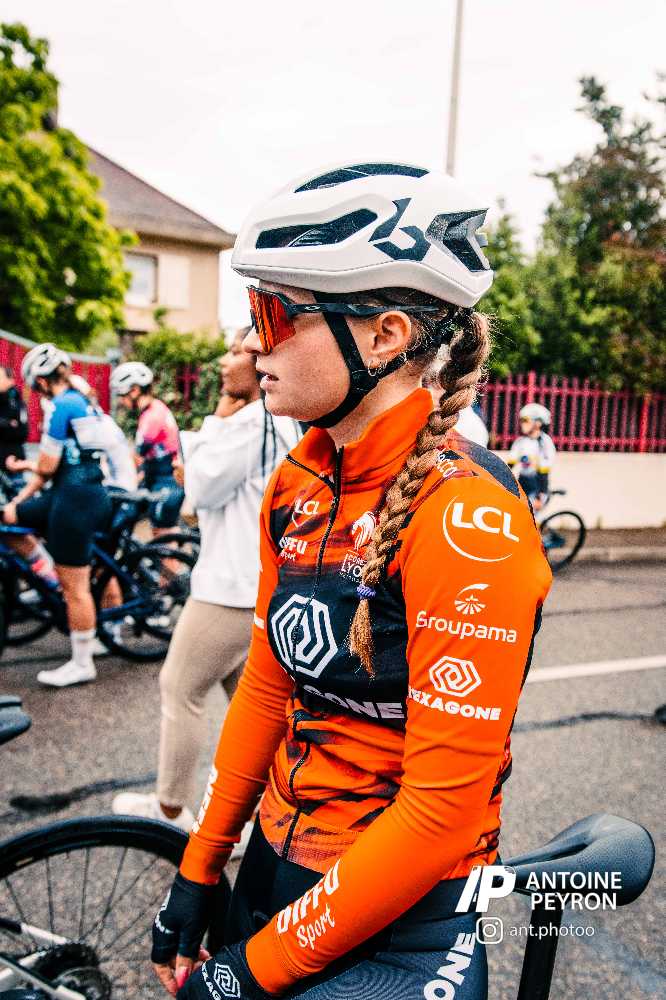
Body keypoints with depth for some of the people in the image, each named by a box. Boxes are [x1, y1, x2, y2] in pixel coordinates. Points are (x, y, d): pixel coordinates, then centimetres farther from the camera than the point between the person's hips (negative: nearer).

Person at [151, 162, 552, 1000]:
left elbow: (444, 807, -23)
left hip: (397, 929, -6)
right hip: (277, 868, 7)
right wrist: (196, 874, 6)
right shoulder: (299, 482, -4)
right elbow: (266, 687, 3)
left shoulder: (465, 515, -25)